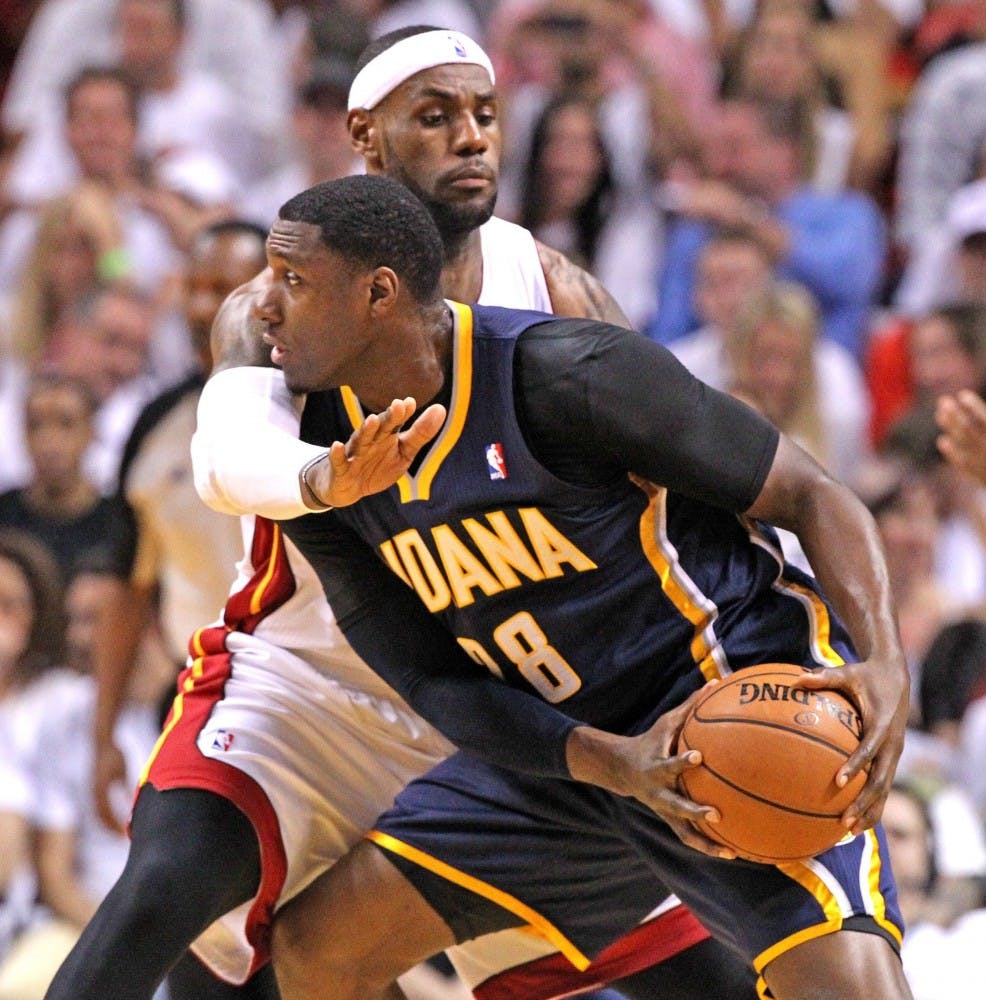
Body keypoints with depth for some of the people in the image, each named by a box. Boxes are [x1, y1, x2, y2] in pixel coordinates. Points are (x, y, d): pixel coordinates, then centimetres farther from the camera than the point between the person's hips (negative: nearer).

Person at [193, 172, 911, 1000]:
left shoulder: (569, 376, -23)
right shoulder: (325, 461, -4)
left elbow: (811, 496, -15)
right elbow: (433, 683, -4)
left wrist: (885, 666, -32)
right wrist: (606, 762, -22)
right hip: (564, 747, 7)